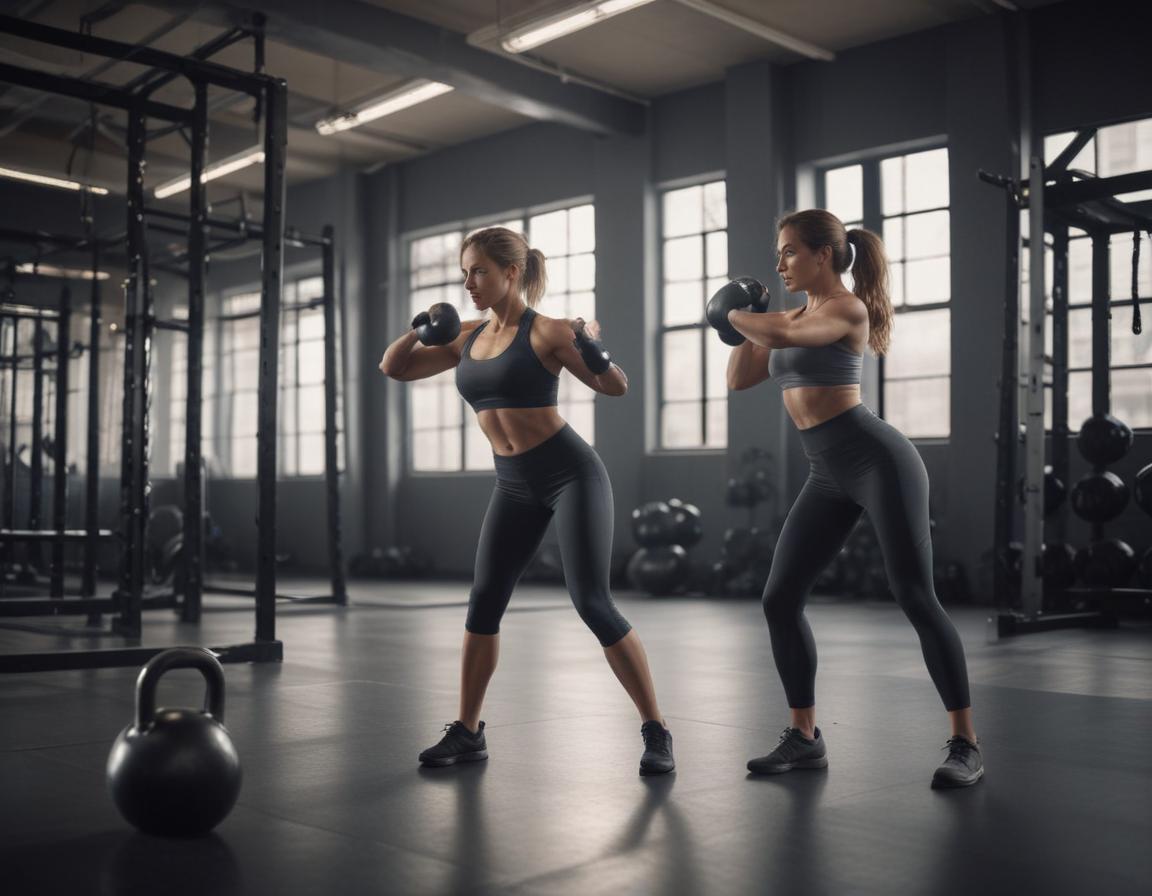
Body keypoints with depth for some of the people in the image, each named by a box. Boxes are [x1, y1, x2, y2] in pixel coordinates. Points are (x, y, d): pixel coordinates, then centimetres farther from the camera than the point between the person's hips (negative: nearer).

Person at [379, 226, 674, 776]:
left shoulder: (546, 332, -11)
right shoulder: (469, 337, 7)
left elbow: (616, 387, -9)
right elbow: (393, 368, 13)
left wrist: (594, 351, -29)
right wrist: (418, 332, -5)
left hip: (571, 474, -6)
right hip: (515, 485, 6)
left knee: (591, 602, -12)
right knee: (483, 604, 5)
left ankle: (657, 733, -2)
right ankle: (467, 732, 18)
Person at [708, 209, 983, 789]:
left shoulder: (848, 308, -9)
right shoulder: (799, 316, 16)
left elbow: (781, 336, -27)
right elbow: (739, 378, 20)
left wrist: (733, 314, -9)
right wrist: (741, 323, 10)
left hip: (878, 460, -9)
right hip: (829, 475, 9)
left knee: (916, 600, -8)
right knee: (779, 599, 3)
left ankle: (966, 746, 1)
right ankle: (805, 738, 14)